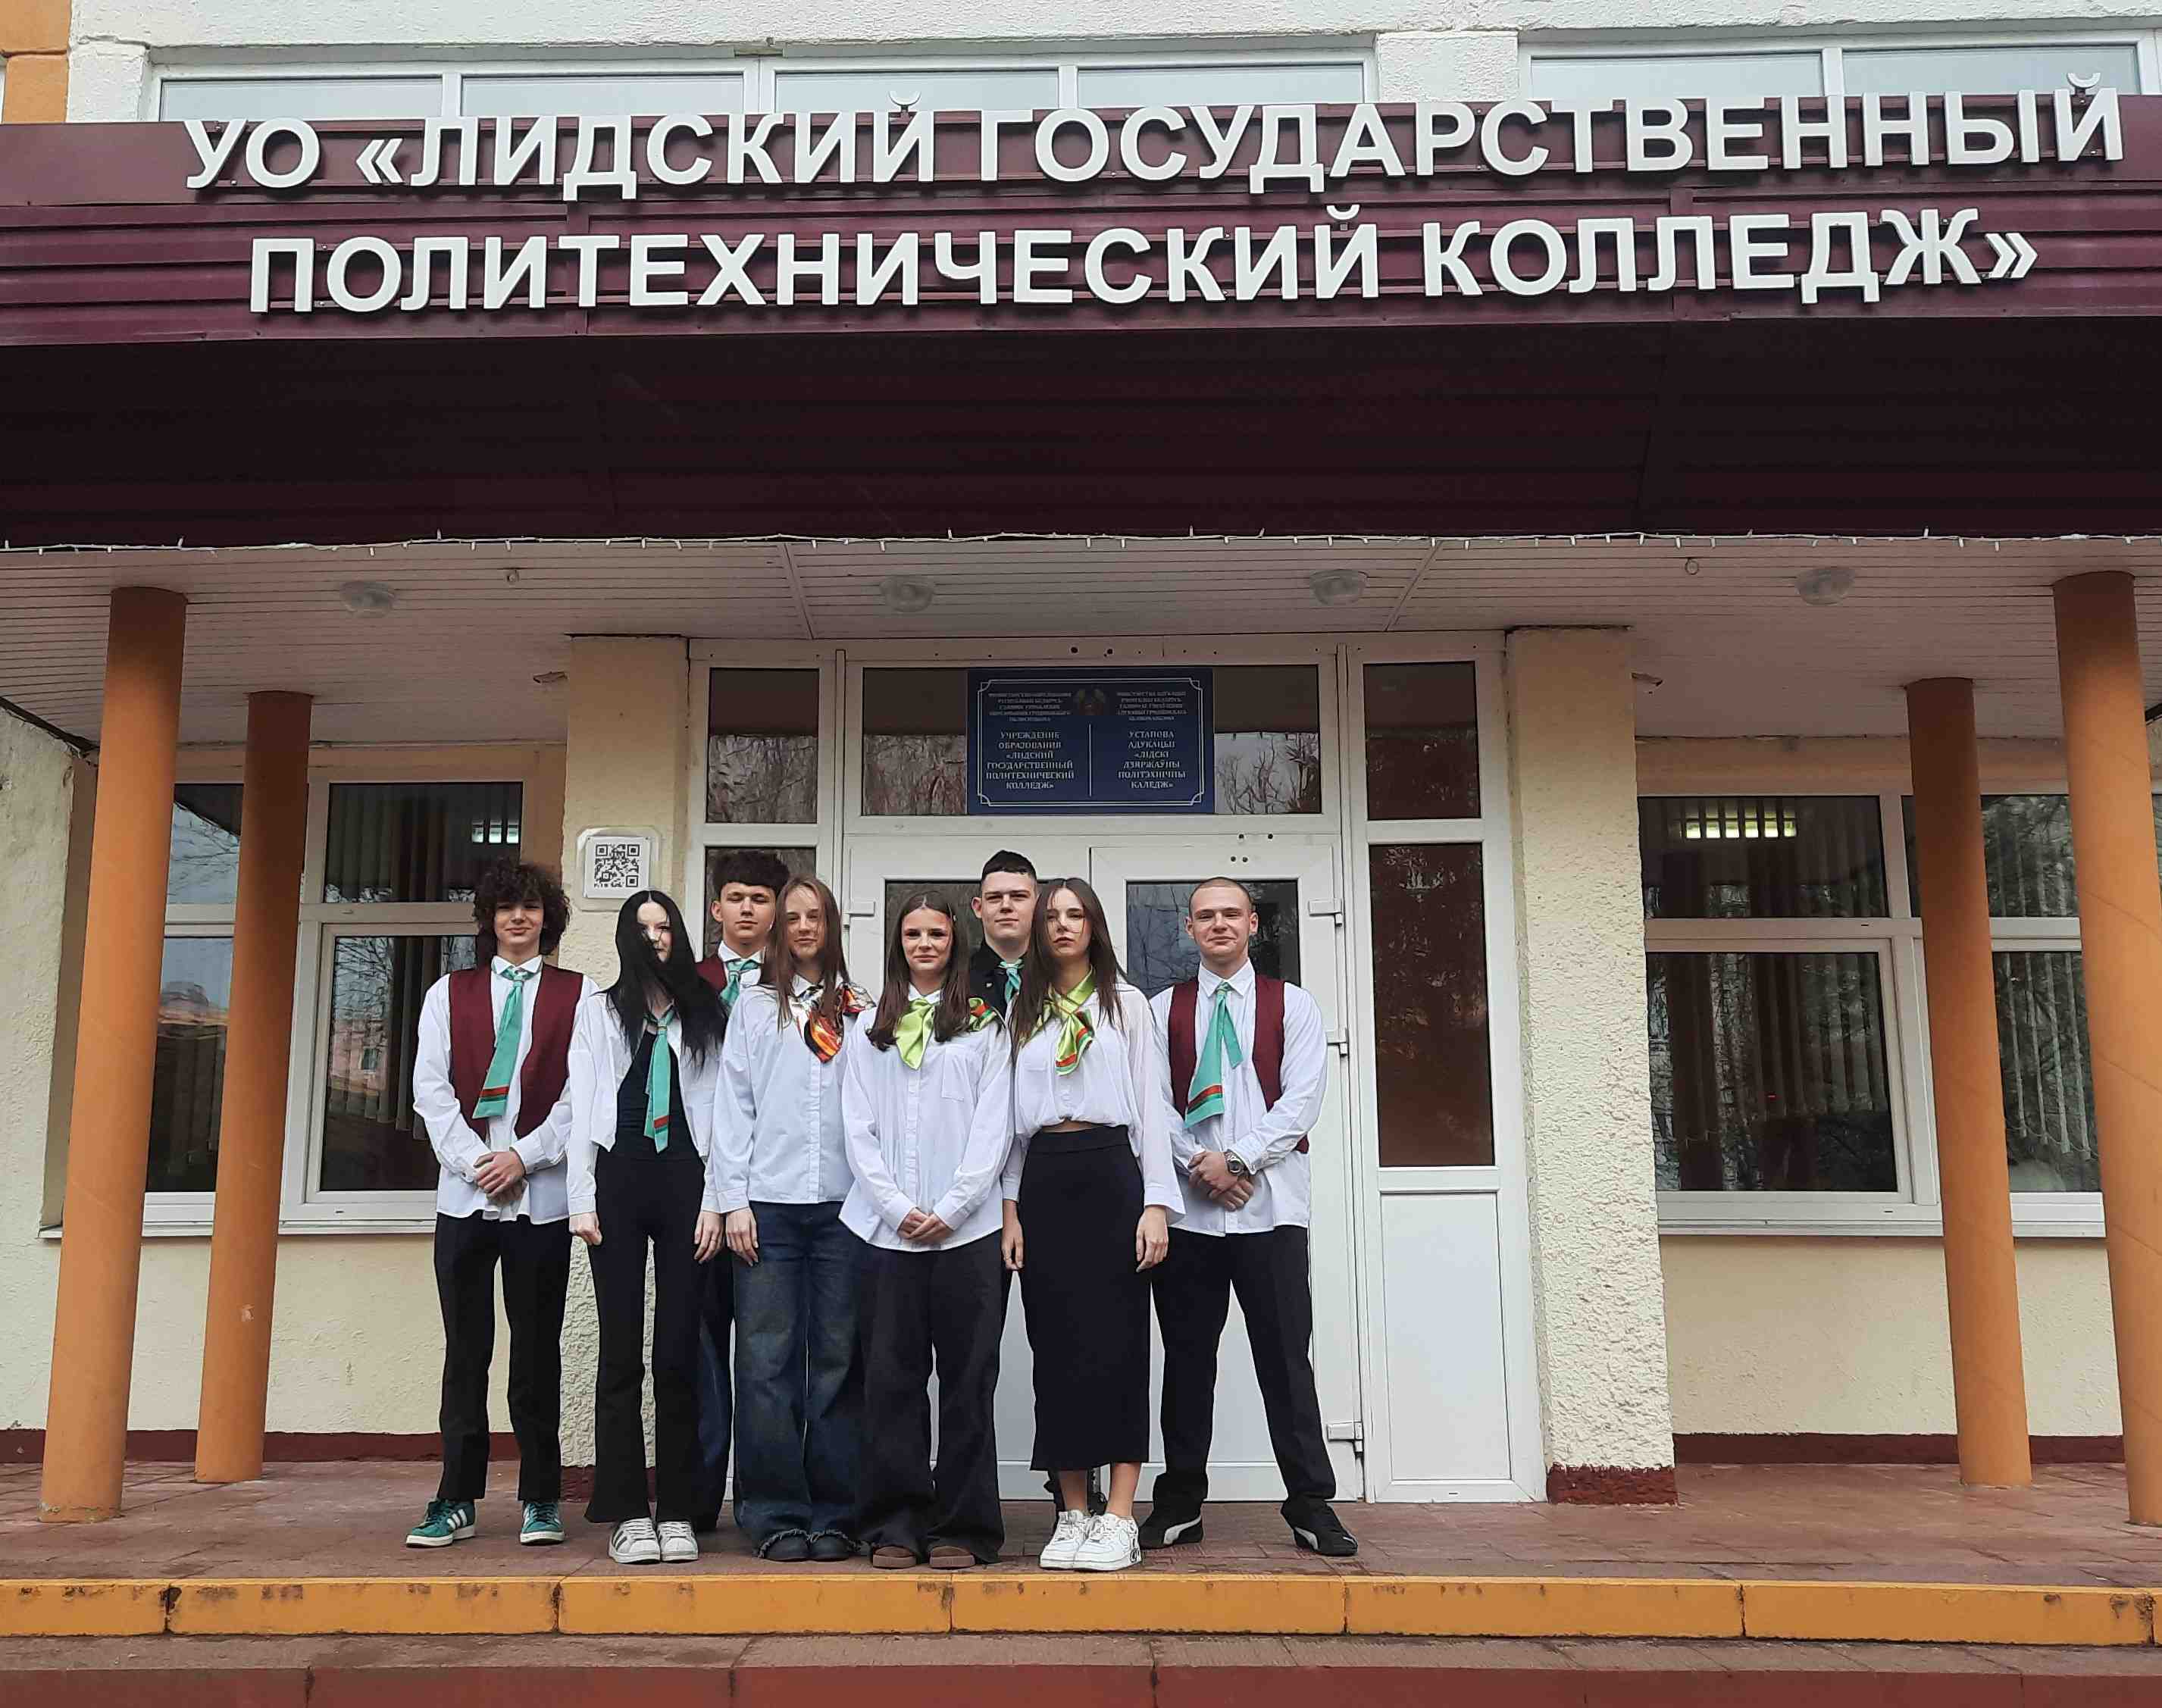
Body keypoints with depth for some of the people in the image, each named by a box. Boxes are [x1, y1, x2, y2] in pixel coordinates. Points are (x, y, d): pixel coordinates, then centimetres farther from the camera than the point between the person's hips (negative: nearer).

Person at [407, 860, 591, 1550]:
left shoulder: (578, 995, 5)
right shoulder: (449, 993, 12)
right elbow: (432, 1088, 5)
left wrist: (524, 1155, -11)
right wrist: (473, 1160, -7)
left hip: (542, 1196, -1)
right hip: (464, 1194, 2)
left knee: (537, 1348, 4)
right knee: (466, 1350, 4)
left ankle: (541, 1499, 13)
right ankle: (457, 1500, 12)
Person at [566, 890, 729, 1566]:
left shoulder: (706, 1015, 11)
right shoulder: (599, 1010, 13)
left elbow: (720, 1112, 6)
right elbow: (582, 1108, 7)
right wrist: (582, 1201, -2)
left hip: (685, 1180, 0)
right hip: (618, 1176, 0)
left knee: (679, 1352, 0)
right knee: (621, 1351, -1)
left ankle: (677, 1512, 7)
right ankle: (627, 1513, 5)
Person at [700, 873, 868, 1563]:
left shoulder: (859, 1010, 11)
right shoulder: (754, 1006, 12)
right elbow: (732, 1106, 7)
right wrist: (731, 1200, -1)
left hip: (842, 1203, 0)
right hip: (768, 1203, 0)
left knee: (837, 1360, 2)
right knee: (767, 1359, -2)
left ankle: (833, 1513, 10)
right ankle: (775, 1513, 6)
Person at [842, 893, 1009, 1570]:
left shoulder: (984, 1026, 7)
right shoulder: (869, 1028, 13)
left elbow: (993, 1128, 1)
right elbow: (859, 1129, 7)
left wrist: (950, 1209, -9)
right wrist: (898, 1207, -6)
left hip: (967, 1228, -1)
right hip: (888, 1227, 2)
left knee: (967, 1376, 1)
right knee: (891, 1376, 3)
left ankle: (961, 1528, 9)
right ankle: (896, 1526, 12)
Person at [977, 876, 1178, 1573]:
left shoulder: (1127, 1004, 10)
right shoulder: (1021, 1014, 14)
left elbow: (1151, 1104, 4)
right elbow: (1004, 1114, 11)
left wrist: (1157, 1202, -5)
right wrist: (1009, 1207, 2)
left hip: (1110, 1174, -2)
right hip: (1042, 1181, 2)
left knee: (1115, 1343, -6)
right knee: (1056, 1346, 2)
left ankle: (1118, 1518, -3)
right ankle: (1073, 1515, 8)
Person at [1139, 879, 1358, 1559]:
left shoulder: (1291, 1005, 8)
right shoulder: (1163, 1009, 11)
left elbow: (1301, 1101, -1)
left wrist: (1238, 1159, -11)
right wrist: (1199, 1162, -10)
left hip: (1270, 1204, -1)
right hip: (1188, 1207, 1)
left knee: (1286, 1357, 0)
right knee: (1187, 1356, 8)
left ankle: (1311, 1506, 9)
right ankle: (1180, 1503, 18)